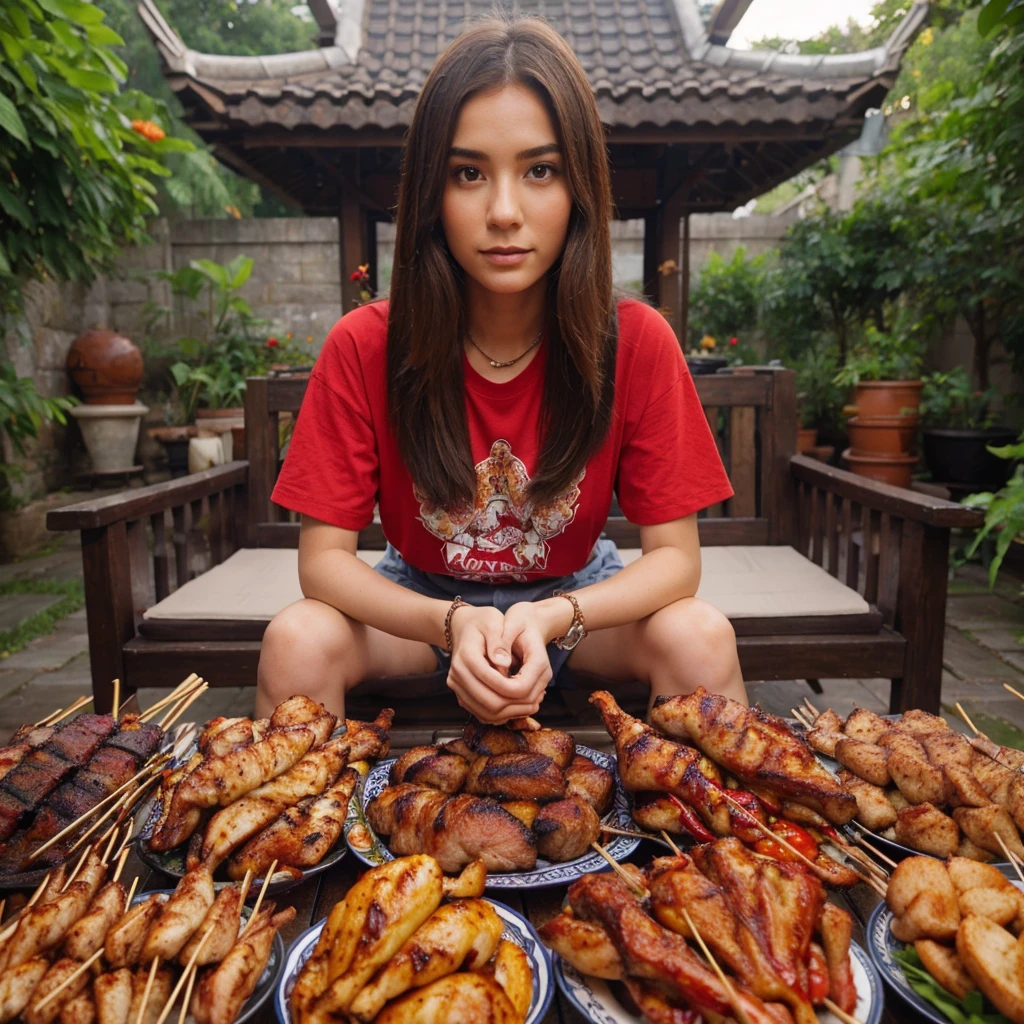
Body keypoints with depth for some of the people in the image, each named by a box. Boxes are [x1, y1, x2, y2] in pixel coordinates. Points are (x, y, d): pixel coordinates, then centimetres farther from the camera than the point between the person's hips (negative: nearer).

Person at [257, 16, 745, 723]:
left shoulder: (636, 342, -19)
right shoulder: (365, 346, -19)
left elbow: (676, 555, -18)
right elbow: (323, 557, -18)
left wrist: (551, 618, -36)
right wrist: (454, 622, -36)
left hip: (578, 594, 1)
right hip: (423, 600, 1)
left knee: (701, 638, -28)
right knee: (299, 641, -28)